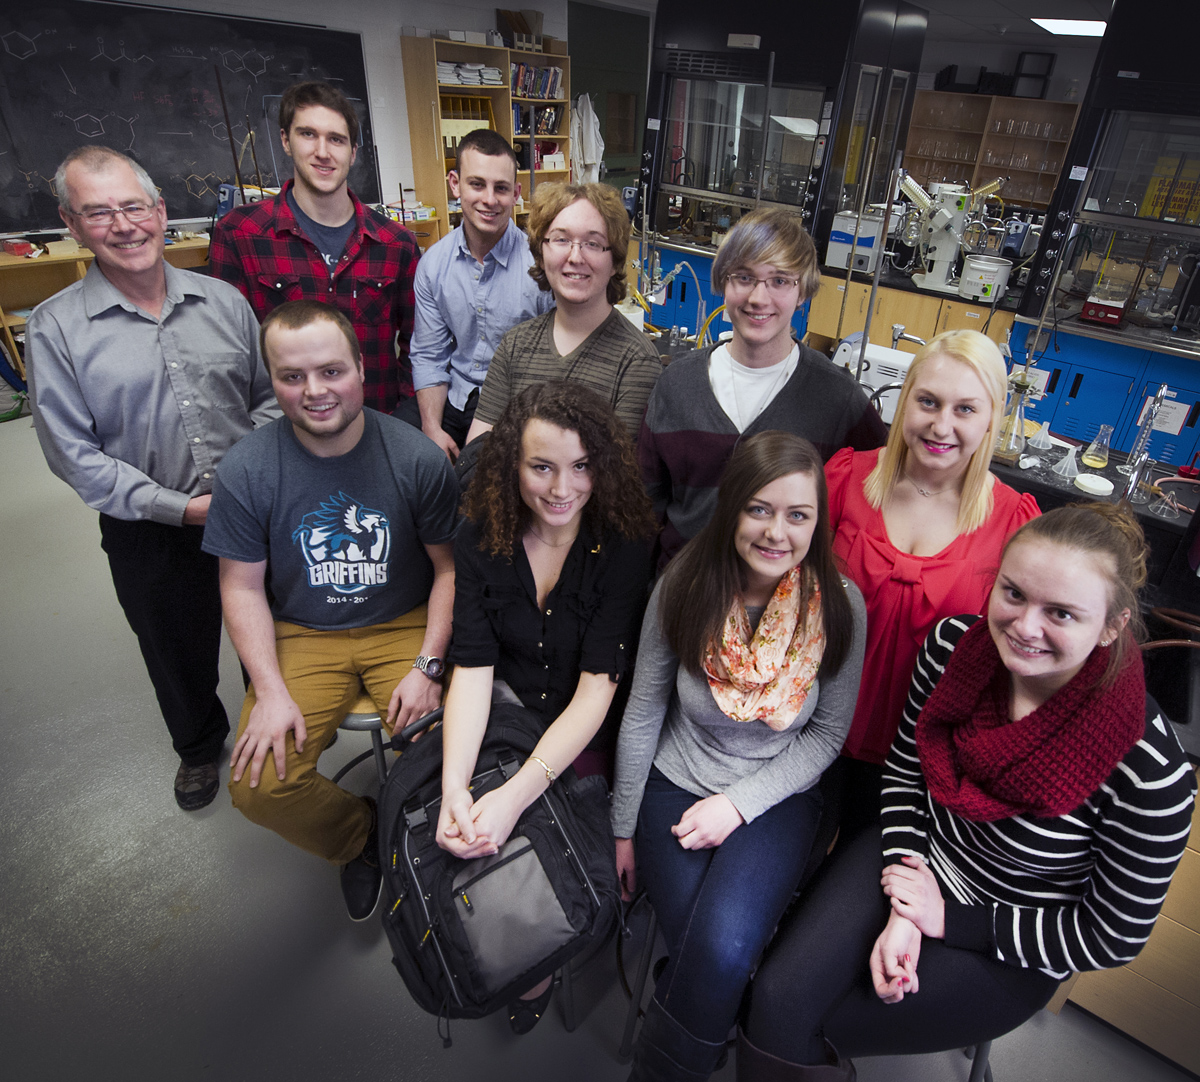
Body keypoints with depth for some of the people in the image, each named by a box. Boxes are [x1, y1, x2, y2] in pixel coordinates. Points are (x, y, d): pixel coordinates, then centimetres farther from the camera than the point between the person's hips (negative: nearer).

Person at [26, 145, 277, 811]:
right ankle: (198, 745, 48)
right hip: (150, 534, -1)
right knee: (180, 655, 20)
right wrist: (181, 507, -16)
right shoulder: (54, 327, -7)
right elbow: (73, 454, -9)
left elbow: (268, 397, 6)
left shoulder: (223, 301, 0)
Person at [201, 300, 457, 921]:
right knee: (258, 786, -14)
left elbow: (451, 567, -5)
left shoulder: (417, 458, -11)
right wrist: (271, 690, -11)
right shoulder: (245, 472, -8)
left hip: (404, 627, -1)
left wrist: (426, 667, -13)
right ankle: (360, 839, 19)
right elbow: (242, 587, -1)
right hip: (302, 636, 2)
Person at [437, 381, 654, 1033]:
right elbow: (472, 666, -12)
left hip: (587, 734, -2)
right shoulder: (482, 539, -8)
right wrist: (454, 787, -26)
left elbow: (597, 687, -21)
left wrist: (514, 796, -31)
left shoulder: (623, 544, -17)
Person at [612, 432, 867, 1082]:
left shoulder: (839, 607, -12)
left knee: (721, 947, -21)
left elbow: (828, 733, -2)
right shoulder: (683, 587, -12)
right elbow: (642, 716, -3)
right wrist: (623, 828, 3)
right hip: (676, 786, 1)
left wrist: (738, 803, -13)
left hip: (778, 797, 0)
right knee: (699, 951, -17)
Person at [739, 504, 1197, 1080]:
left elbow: (1113, 936, -12)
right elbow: (904, 769, -2)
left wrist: (948, 920, -14)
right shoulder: (954, 643, -17)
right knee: (775, 999, -12)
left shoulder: (1149, 772, -28)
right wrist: (902, 912, -11)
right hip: (915, 860, 3)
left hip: (1008, 951, -3)